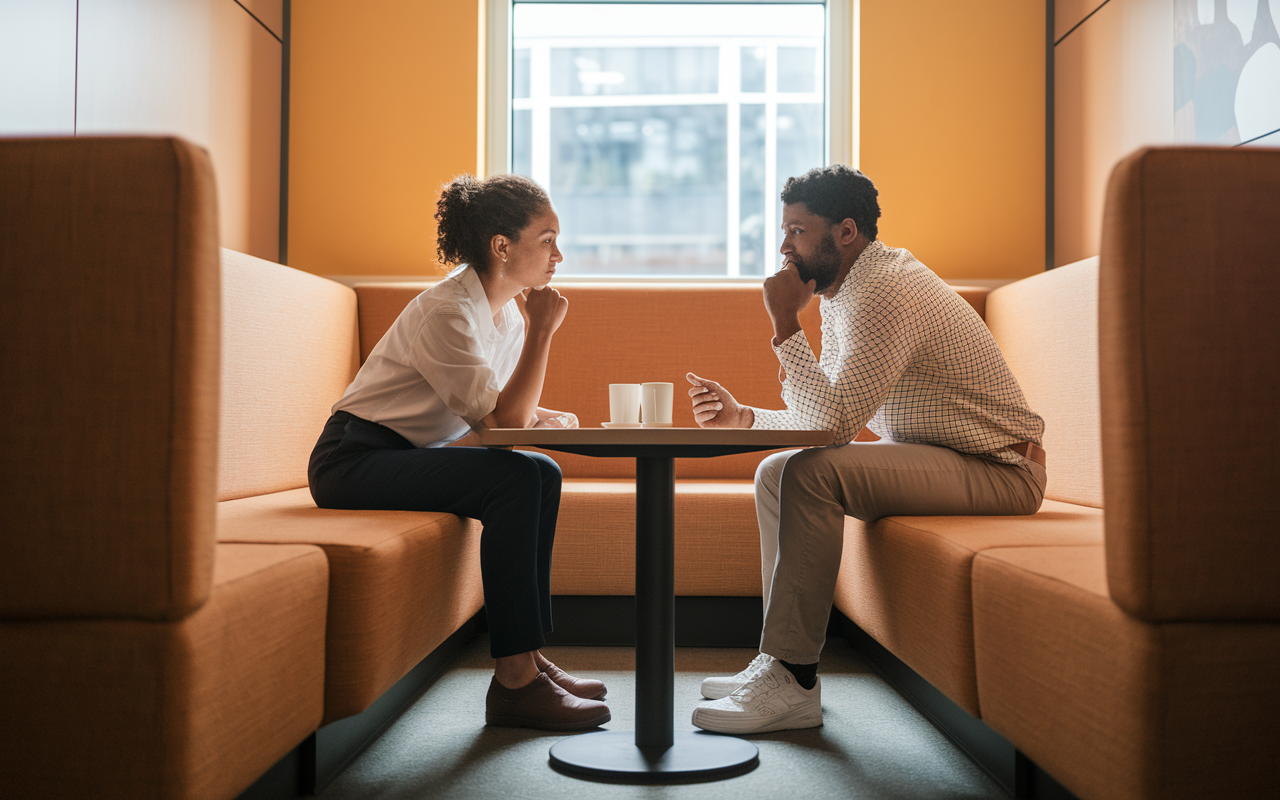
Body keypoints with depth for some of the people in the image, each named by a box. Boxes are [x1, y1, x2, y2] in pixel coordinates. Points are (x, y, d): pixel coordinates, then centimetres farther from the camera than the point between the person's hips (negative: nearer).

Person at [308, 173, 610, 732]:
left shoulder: (507, 309, 7)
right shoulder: (445, 312, -21)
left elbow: (503, 411, 13)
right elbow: (504, 422, -25)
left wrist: (547, 418, -8)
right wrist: (541, 332, -20)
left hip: (408, 456, 9)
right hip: (353, 460, -9)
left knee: (541, 475, -7)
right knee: (515, 479, -25)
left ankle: (526, 657, -2)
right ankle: (514, 684, -22)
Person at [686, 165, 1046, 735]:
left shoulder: (885, 292, -21)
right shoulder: (840, 292, 11)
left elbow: (833, 424, -28)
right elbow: (831, 420, 15)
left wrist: (785, 325, -22)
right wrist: (741, 417, 3)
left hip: (997, 469, -10)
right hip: (937, 458, 10)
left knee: (811, 473, -27)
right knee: (777, 471, 5)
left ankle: (792, 682, -20)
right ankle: (781, 663, 7)